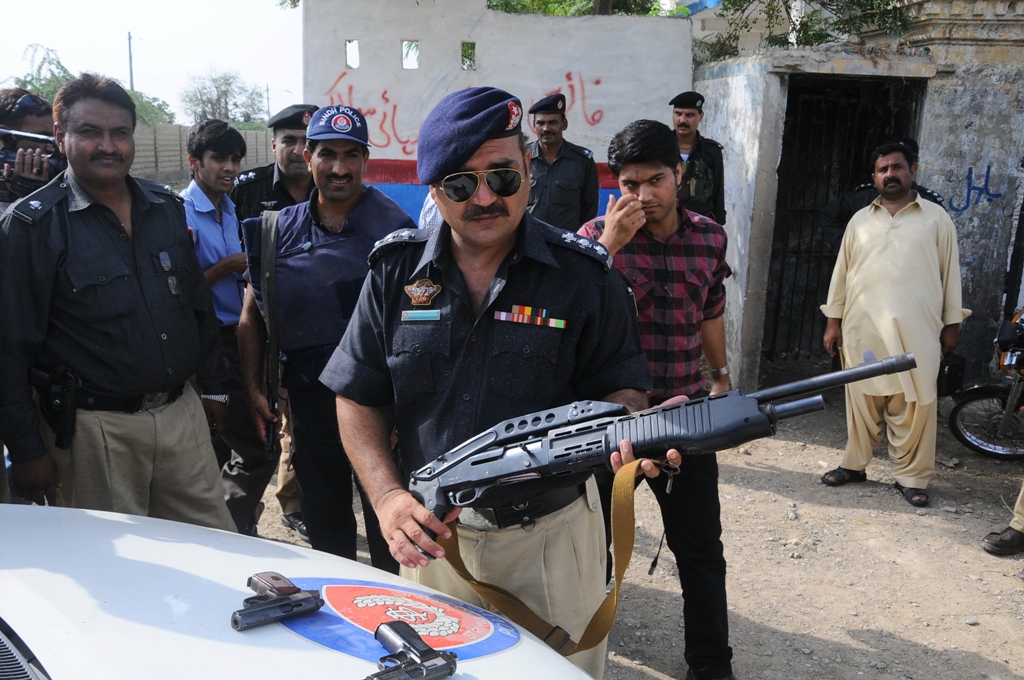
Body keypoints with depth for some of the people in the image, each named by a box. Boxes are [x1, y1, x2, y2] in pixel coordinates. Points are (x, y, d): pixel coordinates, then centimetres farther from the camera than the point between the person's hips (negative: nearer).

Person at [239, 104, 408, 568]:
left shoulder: (392, 229, -9)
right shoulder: (281, 229, 4)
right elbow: (251, 314, 12)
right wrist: (253, 387, 5)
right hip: (308, 402, 5)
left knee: (386, 531, 6)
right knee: (323, 526, 20)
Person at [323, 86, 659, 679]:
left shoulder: (584, 275, -8)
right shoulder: (397, 271, -2)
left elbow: (618, 388, -2)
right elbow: (360, 398, 1)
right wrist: (388, 496, -12)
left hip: (552, 537, -2)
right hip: (432, 535, 2)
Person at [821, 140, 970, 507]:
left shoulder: (936, 218, 7)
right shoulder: (860, 220, 13)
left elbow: (950, 272, 6)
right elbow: (841, 272, 12)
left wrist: (952, 323, 3)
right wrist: (833, 320, 7)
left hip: (916, 330, -2)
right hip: (863, 328, 2)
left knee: (914, 405, -1)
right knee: (861, 400, 8)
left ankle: (911, 476, 9)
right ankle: (854, 464, 21)